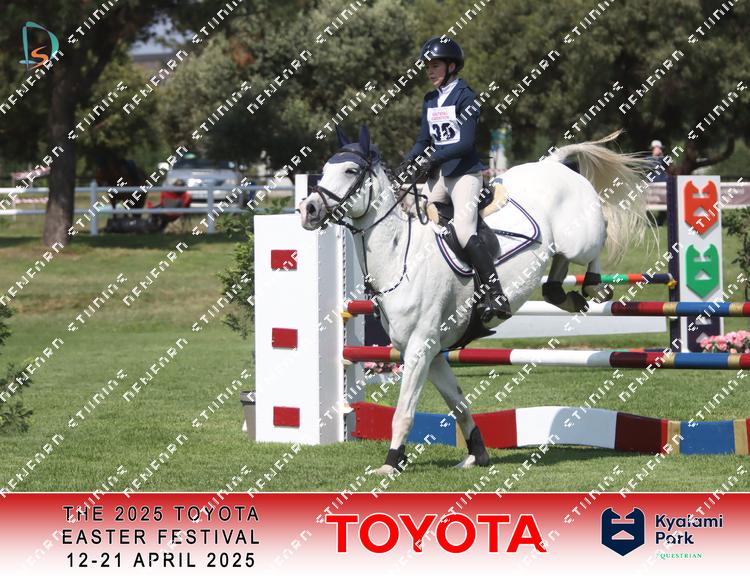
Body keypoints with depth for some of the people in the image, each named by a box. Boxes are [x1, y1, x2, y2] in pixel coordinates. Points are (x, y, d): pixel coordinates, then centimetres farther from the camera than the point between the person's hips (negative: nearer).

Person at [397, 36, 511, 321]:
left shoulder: (464, 97, -9)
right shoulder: (430, 101, 13)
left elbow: (466, 143, -18)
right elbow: (424, 141, 15)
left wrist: (431, 159, -26)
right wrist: (407, 164, -3)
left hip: (464, 172, -9)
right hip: (439, 176, 9)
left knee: (464, 230, -23)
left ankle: (496, 296, -27)